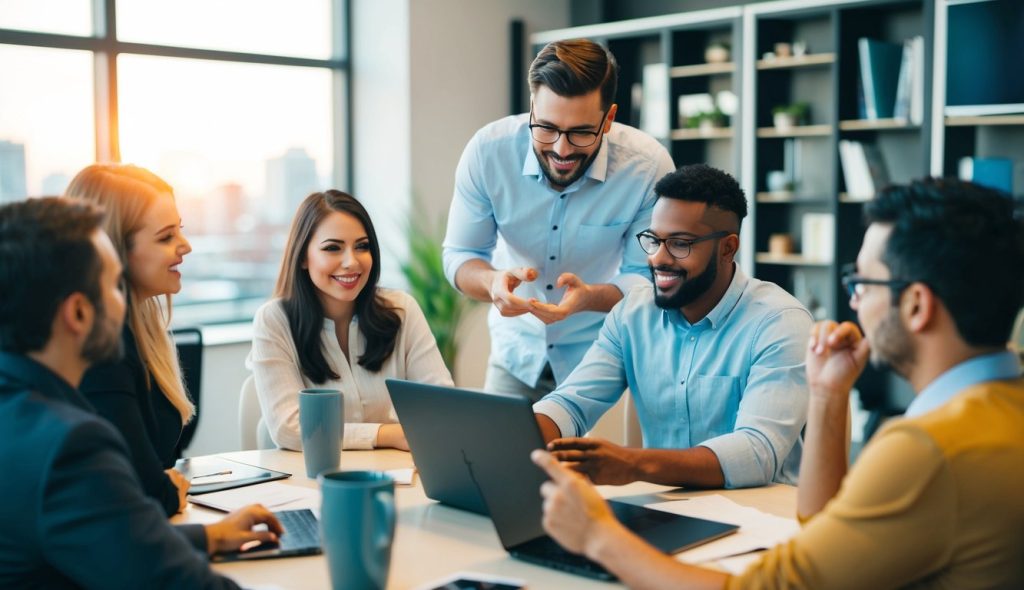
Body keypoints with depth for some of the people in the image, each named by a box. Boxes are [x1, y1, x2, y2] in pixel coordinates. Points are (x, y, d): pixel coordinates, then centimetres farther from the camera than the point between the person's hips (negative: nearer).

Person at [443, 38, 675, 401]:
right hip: (516, 348, 1)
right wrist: (494, 282, -32)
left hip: (607, 355, -1)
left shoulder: (649, 167, -21)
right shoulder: (488, 150, -17)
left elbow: (646, 279, -14)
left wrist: (588, 297, -36)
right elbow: (459, 256, -8)